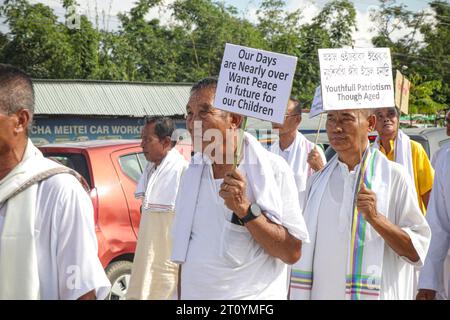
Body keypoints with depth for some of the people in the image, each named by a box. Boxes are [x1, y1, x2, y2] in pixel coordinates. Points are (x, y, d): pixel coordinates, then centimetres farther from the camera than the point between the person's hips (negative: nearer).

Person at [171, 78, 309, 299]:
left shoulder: (272, 169, -12)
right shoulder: (192, 173, 5)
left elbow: (292, 252, -15)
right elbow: (184, 255, 10)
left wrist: (245, 210, -23)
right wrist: (181, 297, 6)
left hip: (252, 293, -4)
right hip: (193, 293, 5)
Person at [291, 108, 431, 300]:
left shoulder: (394, 176, -8)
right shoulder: (317, 181, 5)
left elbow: (416, 252, -11)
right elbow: (305, 252, 10)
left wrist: (375, 218, -23)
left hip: (373, 294, -4)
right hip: (321, 292, 4)